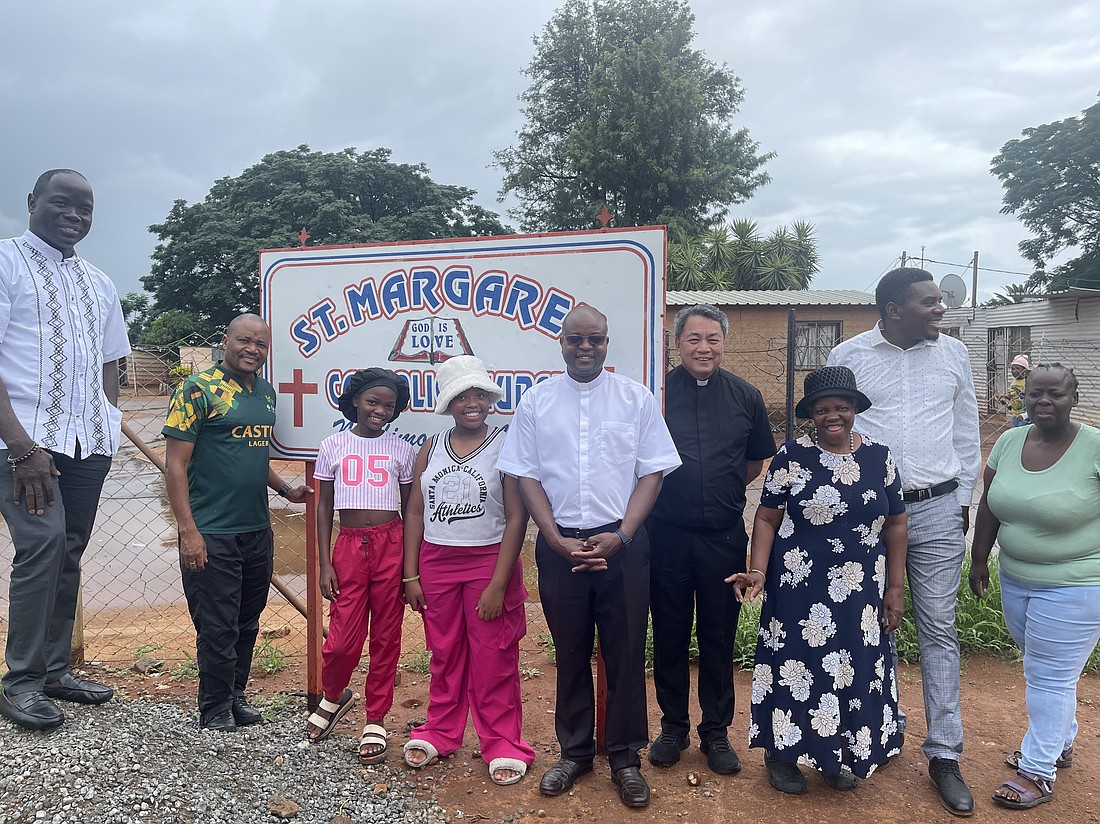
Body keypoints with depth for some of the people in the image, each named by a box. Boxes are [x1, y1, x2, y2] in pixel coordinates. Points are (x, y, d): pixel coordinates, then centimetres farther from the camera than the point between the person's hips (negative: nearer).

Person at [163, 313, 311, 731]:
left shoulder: (266, 392, 12)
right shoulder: (199, 389, -10)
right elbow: (176, 464, -12)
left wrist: (285, 489, 9)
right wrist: (188, 530, -17)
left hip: (257, 530, 7)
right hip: (212, 534, -7)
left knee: (247, 622, 16)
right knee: (217, 626, 3)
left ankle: (236, 696, 33)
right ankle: (215, 710, 20)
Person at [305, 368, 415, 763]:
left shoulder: (401, 450, 4)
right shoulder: (333, 446, 4)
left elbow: (409, 509, 8)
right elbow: (324, 507, 6)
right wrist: (324, 564, 0)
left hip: (391, 545, 0)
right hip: (349, 546, 0)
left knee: (386, 638, 7)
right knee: (343, 640, -1)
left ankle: (376, 720, 24)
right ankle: (333, 697, 31)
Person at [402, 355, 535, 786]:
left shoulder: (505, 447, -7)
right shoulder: (431, 449, 5)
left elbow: (516, 519, -10)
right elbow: (415, 512, 7)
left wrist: (498, 584, -15)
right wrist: (410, 575, 2)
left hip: (489, 562, -3)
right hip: (436, 564, 3)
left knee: (494, 661, 4)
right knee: (445, 656, 14)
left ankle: (502, 746, 19)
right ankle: (439, 733, 32)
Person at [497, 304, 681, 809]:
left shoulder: (636, 398, 1)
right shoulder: (536, 401, 4)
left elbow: (652, 472, 0)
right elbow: (526, 475, 3)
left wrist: (619, 536, -11)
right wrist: (557, 539, -7)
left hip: (622, 544, -1)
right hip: (559, 544, 1)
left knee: (625, 653, 7)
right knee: (570, 653, 13)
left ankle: (625, 757, 24)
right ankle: (574, 752, 30)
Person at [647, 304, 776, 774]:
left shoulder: (745, 396, 3)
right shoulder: (657, 391, -4)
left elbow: (756, 461, 15)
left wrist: (723, 490, 8)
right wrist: (678, 492, 2)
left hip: (724, 536, 1)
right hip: (667, 535, -1)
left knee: (719, 637, 11)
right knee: (669, 635, 11)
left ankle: (716, 731, 27)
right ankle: (673, 726, 28)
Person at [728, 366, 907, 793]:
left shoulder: (879, 457, 2)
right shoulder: (793, 456, -6)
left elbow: (895, 524, 7)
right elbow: (767, 518, -5)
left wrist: (895, 587, 5)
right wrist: (758, 572, -17)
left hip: (861, 590, 3)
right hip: (801, 588, -3)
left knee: (855, 668, 12)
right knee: (796, 664, 5)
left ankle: (839, 754, 34)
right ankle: (782, 752, 25)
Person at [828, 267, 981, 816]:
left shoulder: (953, 354, 5)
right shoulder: (848, 357, -2)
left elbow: (967, 432, 12)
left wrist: (963, 500, 10)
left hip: (938, 510, 1)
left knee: (939, 629, 4)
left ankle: (944, 755, 14)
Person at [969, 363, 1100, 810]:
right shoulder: (1009, 441, 0)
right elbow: (989, 506, 8)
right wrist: (979, 559, 12)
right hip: (1015, 580, 6)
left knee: (1050, 677, 4)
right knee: (1042, 669, 21)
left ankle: (1038, 772, 18)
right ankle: (1059, 743, 42)